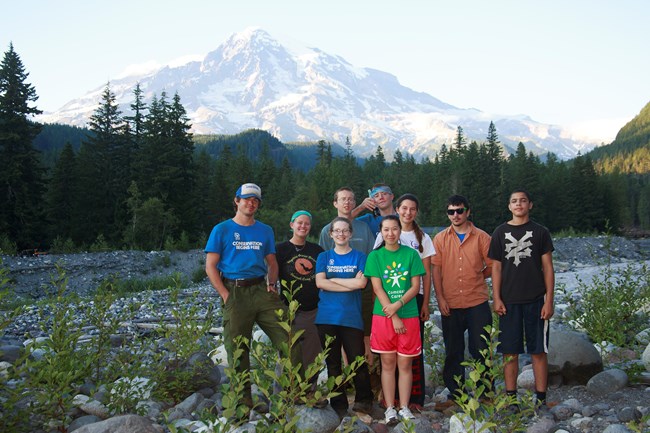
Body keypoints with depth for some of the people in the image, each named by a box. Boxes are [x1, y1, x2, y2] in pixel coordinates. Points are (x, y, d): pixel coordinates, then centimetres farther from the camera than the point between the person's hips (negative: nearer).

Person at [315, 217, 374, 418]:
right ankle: (338, 405, 19)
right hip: (327, 317, 2)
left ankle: (364, 400, 15)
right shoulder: (324, 257, 11)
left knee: (357, 360, -4)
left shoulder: (359, 257, 7)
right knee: (333, 363, 7)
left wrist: (333, 279, -5)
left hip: (352, 317, -2)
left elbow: (361, 283, -9)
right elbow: (320, 283, -5)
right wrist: (350, 284, -9)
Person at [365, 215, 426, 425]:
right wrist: (394, 317, -11)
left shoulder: (411, 254, 1)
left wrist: (397, 305, -15)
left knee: (405, 364, 6)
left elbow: (415, 286, -1)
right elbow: (377, 288, -6)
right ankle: (390, 408, 14)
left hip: (409, 315, 0)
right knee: (387, 363, 6)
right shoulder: (375, 256, 0)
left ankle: (404, 407, 15)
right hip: (383, 316, 0)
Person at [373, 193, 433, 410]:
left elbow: (426, 274, 7)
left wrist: (425, 303, 0)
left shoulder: (422, 238, 9)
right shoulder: (384, 235, 6)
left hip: (414, 297, 0)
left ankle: (415, 398, 8)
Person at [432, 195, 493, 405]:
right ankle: (455, 393, 22)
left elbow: (492, 266, 6)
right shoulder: (440, 239, 4)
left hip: (477, 302, -1)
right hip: (450, 304, 1)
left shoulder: (481, 237, 1)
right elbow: (435, 270, 0)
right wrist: (440, 297, -6)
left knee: (481, 349, 4)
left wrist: (476, 276, 2)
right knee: (453, 351, 10)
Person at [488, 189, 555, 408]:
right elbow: (496, 268, 7)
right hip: (509, 301, 1)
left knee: (538, 351, 3)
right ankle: (510, 396, 15)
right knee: (510, 351, 5)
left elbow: (548, 267, 3)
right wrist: (496, 299, -1)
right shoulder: (500, 233, 7)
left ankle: (540, 398, 12)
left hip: (535, 300, -1)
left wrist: (549, 300, -4)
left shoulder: (540, 232, 4)